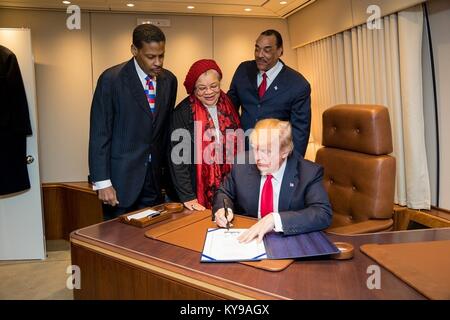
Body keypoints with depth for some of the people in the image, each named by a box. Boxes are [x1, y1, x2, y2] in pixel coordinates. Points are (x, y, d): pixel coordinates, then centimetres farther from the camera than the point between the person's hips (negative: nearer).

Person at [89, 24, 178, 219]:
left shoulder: (169, 80, 5)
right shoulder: (111, 79, -10)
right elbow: (99, 134, -11)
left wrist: (165, 166, 12)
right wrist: (102, 182, -13)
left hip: (154, 176, 4)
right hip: (121, 176, -4)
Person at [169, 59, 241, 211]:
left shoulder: (228, 106, 4)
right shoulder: (183, 112, -9)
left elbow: (237, 146, 10)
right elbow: (177, 158, -11)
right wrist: (187, 197, -15)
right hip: (200, 190, -3)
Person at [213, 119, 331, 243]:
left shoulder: (309, 173, -14)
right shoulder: (242, 165, -5)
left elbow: (323, 214, -24)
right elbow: (224, 193, 11)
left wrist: (275, 219, -33)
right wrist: (223, 209, -12)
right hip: (246, 239, 3)